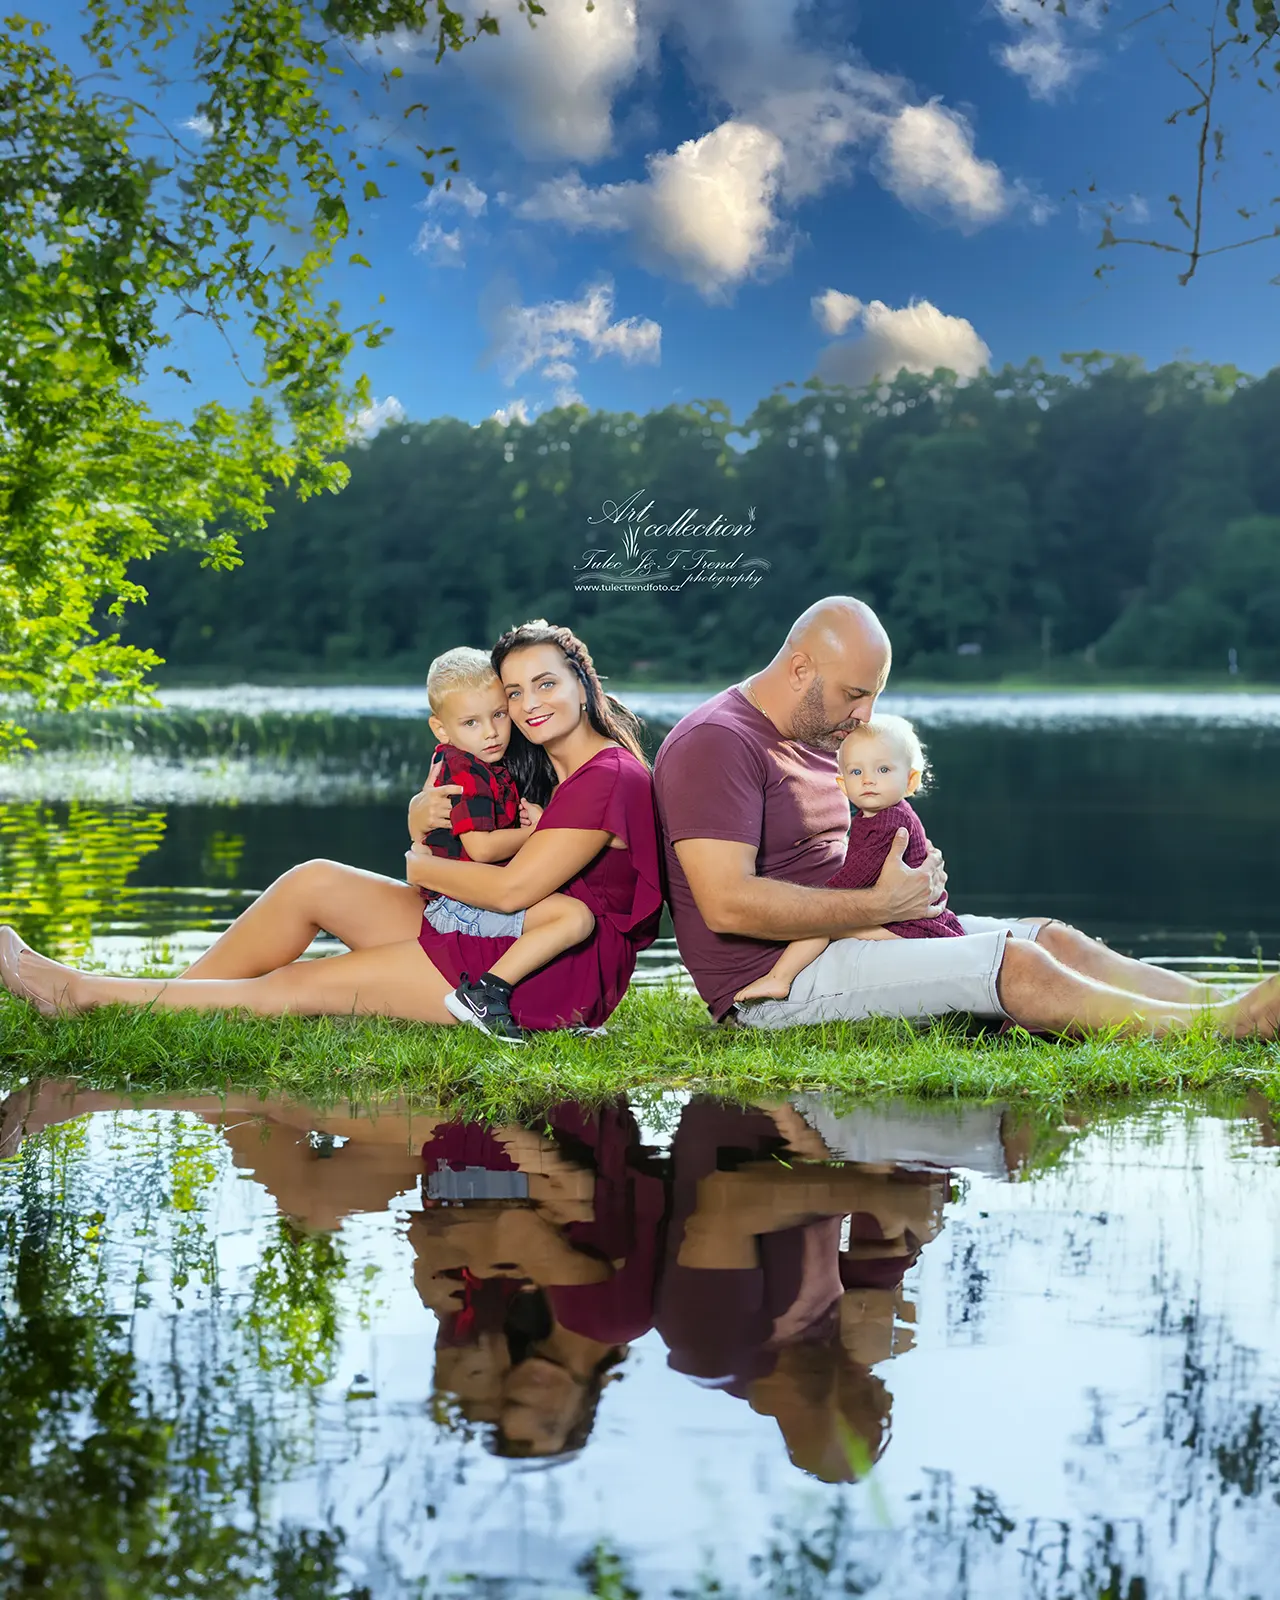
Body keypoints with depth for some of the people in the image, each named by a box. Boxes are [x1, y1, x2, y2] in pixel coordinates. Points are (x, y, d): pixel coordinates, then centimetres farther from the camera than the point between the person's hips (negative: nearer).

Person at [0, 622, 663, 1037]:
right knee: (313, 881, -1)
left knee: (302, 987, -10)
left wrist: (421, 866, -5)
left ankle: (86, 992, -4)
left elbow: (512, 889, -22)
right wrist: (423, 810, -10)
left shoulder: (609, 777, -16)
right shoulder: (544, 769, 15)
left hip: (551, 979, -10)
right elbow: (428, 812, 15)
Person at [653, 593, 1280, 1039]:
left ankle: (1220, 1002, -12)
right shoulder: (713, 743, -15)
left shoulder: (812, 735, 17)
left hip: (846, 934, 10)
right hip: (778, 982, -10)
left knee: (1050, 937, -3)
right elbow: (728, 904, -25)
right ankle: (1227, 1025, -22)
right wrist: (879, 905, -20)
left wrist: (914, 880, 4)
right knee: (1011, 963, -22)